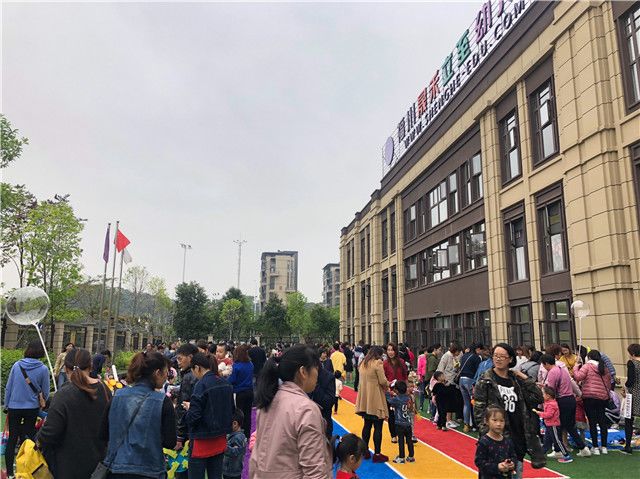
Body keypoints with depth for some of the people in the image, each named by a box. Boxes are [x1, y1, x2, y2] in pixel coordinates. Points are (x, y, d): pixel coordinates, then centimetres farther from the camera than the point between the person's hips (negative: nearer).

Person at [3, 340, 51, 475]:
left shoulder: (16, 365, -6)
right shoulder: (43, 369, -10)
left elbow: (8, 388, 1)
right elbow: (45, 392, -1)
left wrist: (6, 405, 13)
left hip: (14, 407, 1)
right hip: (32, 408, -1)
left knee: (12, 438, 13)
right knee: (28, 438, 13)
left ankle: (9, 471, 15)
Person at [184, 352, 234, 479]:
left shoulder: (201, 385, -17)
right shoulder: (226, 384, 4)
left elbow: (193, 416, -19)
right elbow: (231, 410, 12)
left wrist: (188, 408, 1)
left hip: (202, 441, -7)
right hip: (220, 440, 7)